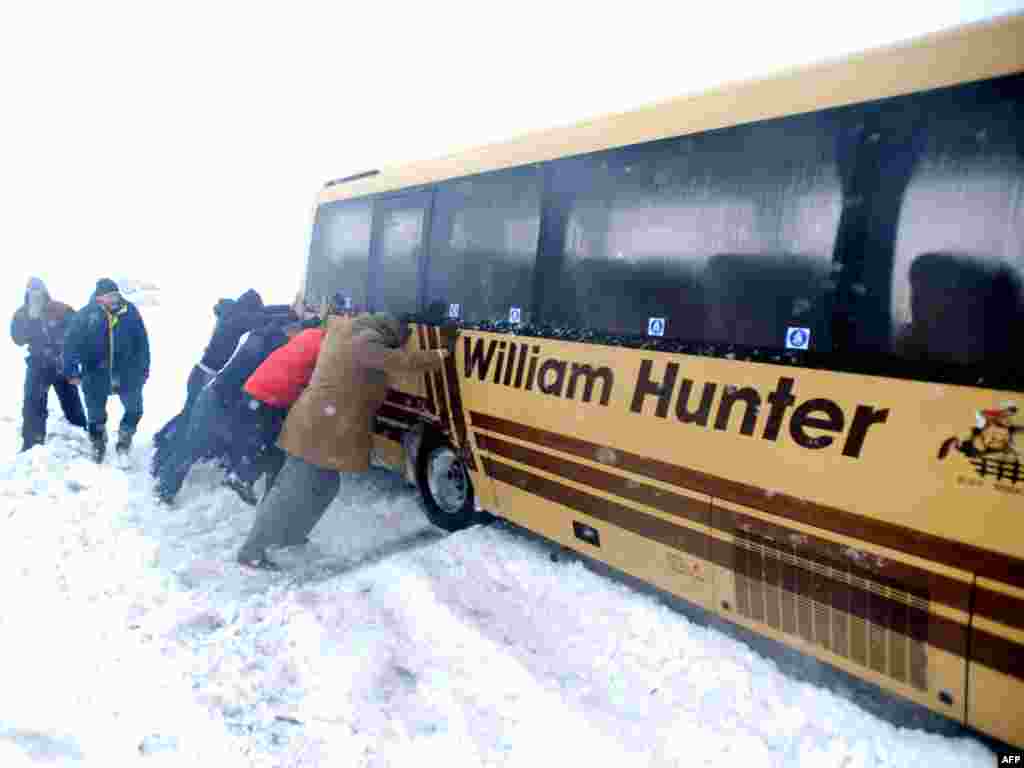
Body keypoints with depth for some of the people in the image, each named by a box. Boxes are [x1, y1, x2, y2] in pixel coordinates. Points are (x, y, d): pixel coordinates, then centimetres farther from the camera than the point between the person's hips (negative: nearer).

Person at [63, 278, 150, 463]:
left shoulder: (130, 311, -9)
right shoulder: (85, 315, -12)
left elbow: (142, 342, -2)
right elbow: (71, 343, -7)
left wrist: (144, 369, 1)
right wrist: (72, 371, -9)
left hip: (126, 371, 0)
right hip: (96, 372, 0)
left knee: (135, 409, 2)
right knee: (96, 414, 12)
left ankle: (125, 435, 31)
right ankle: (98, 444, 37)